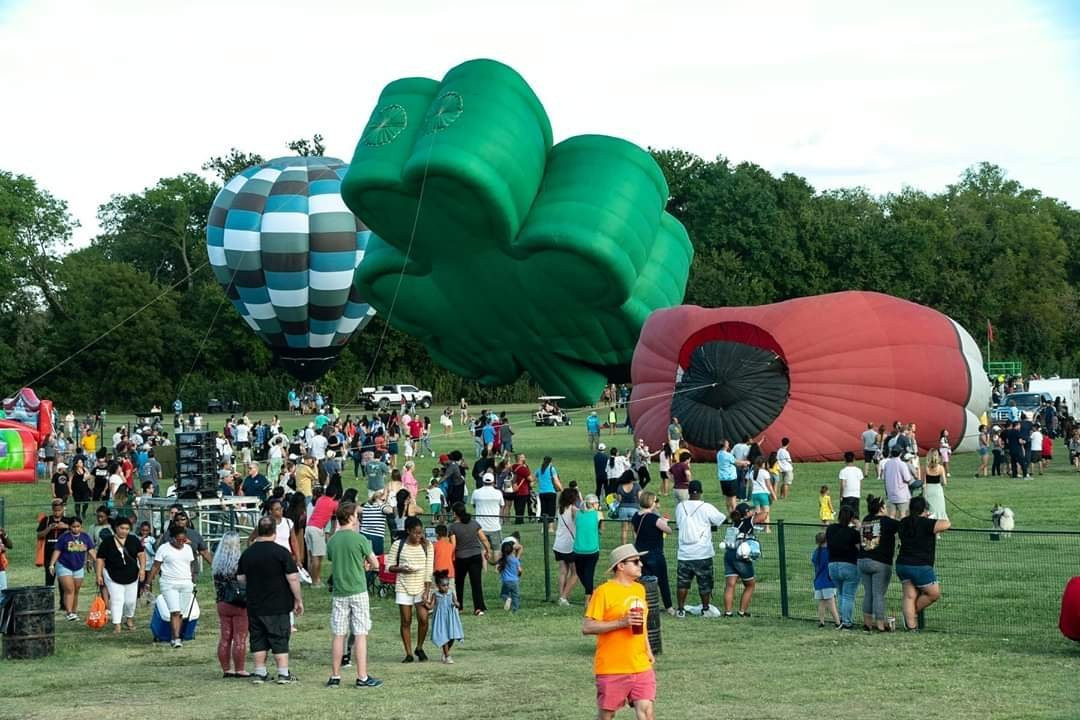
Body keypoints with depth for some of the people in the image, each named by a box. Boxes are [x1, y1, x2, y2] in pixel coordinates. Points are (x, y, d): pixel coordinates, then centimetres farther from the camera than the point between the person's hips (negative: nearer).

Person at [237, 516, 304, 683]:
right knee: (280, 639, 1)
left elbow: (240, 578, 11)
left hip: (254, 606, 4)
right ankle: (283, 674, 2)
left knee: (258, 639, 11)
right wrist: (298, 600, -3)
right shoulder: (281, 552, -12)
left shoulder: (247, 553, 3)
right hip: (278, 606, -4)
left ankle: (259, 673, 13)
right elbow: (293, 578, -12)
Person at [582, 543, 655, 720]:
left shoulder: (639, 589, 11)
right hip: (612, 668, -5)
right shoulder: (604, 591, -11)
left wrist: (648, 651, 15)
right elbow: (587, 628, -15)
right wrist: (622, 622, -22)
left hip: (641, 666, 5)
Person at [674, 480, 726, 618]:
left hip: (684, 553, 3)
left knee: (682, 582, 9)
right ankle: (705, 609, 17)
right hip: (703, 554, -3)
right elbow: (721, 520, 1)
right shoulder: (706, 508, -10)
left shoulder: (680, 507, 0)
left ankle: (680, 609, 9)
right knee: (705, 583, 9)